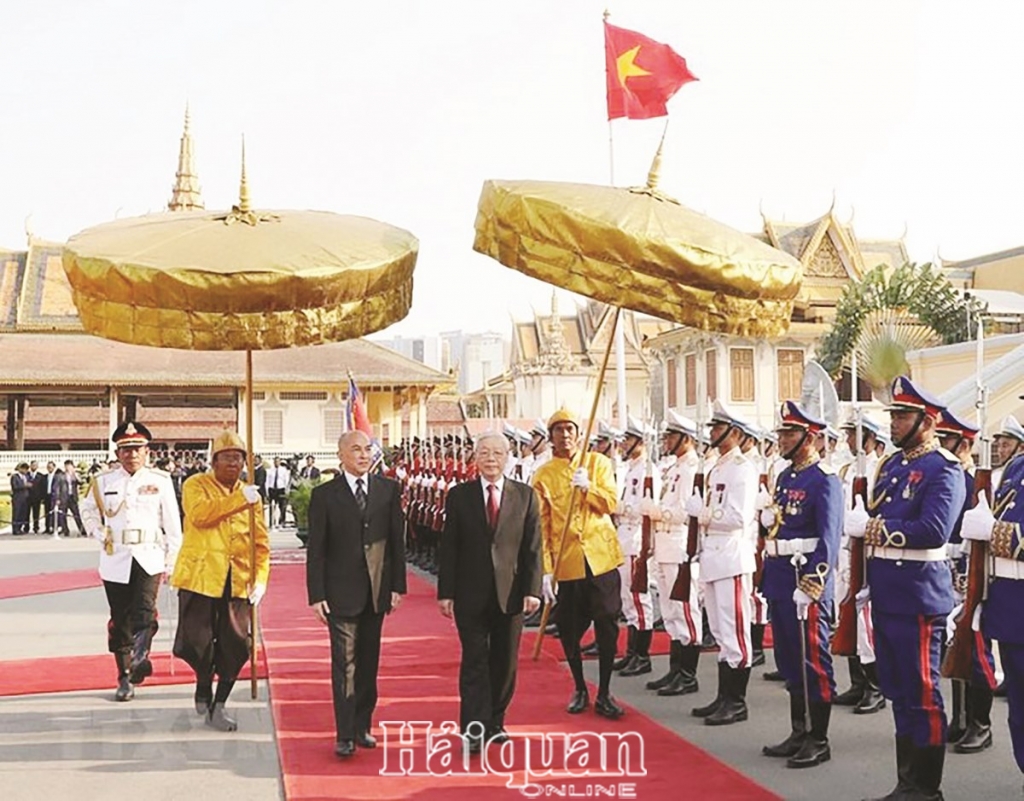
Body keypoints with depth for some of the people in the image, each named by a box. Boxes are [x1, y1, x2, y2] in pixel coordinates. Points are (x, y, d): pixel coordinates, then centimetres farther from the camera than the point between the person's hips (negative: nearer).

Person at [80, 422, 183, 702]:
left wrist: (171, 561, 2)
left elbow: (172, 524, 4)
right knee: (119, 620, 7)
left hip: (149, 558, -2)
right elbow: (88, 510, 21)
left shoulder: (160, 481, 1)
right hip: (116, 560, 2)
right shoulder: (104, 481, 5)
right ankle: (125, 677, 16)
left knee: (144, 611, -24)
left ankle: (140, 657, -19)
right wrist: (100, 535, 6)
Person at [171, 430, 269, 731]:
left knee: (236, 645, -3)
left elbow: (261, 543, 10)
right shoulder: (196, 485, 2)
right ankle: (204, 685, 30)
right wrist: (239, 500, -25)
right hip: (200, 576, -3)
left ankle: (218, 706, 12)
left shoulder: (250, 495, 13)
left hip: (238, 581, 3)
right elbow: (200, 515, -20)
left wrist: (260, 579, -4)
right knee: (197, 641, -1)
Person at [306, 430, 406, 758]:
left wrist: (398, 585, 2)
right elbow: (316, 549, -3)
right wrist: (316, 595, -8)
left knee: (369, 662, 11)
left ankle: (362, 726, 21)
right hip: (341, 592, -3)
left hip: (377, 590, 3)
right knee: (344, 664, -4)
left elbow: (396, 540, 7)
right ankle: (345, 735, -1)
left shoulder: (388, 490, 5)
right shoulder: (324, 495, -2)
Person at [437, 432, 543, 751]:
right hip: (471, 593, -1)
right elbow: (448, 547, 2)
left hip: (510, 593, 1)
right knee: (474, 660, -1)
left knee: (505, 662, 9)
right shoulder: (459, 495, 2)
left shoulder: (525, 496, 4)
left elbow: (533, 547, 2)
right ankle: (474, 728, 1)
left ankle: (495, 722, 24)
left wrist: (532, 590, -6)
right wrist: (445, 592, -3)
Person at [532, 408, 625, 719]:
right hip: (566, 562, 0)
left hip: (600, 556, 0)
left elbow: (610, 504, -3)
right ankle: (580, 690, 24)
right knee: (569, 630, 6)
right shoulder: (543, 475, 1)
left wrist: (587, 487, -20)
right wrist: (545, 571, -7)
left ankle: (604, 694, 10)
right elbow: (541, 526, -1)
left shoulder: (598, 462, 4)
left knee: (607, 625, 0)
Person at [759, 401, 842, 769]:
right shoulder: (785, 477, 15)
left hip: (806, 577, -9)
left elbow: (828, 539, -18)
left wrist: (810, 586, -22)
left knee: (813, 659, -1)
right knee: (789, 659, 14)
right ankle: (799, 734, 24)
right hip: (779, 577, 9)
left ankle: (819, 741, 7)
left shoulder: (825, 480, -11)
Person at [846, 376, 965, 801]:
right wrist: (871, 583, 14)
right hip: (886, 594, 8)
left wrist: (872, 528, -19)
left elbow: (934, 530, -24)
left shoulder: (944, 469, -11)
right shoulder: (891, 465, 14)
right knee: (898, 691, 14)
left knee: (921, 694, 0)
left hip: (918, 596, -8)